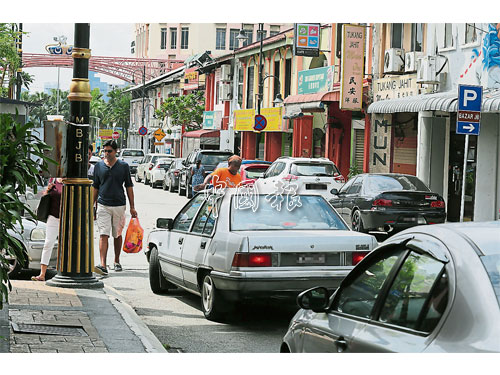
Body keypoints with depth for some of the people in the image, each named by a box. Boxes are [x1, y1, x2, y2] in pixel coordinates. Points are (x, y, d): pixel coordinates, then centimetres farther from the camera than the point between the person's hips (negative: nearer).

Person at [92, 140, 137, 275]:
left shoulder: (123, 166, 2)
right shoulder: (99, 166, 6)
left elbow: (129, 187, 5)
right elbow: (95, 188, 11)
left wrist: (132, 207, 1)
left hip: (119, 205, 0)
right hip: (103, 205, 0)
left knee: (117, 235, 11)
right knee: (103, 235, -10)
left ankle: (117, 262, 27)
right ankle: (103, 265, -18)